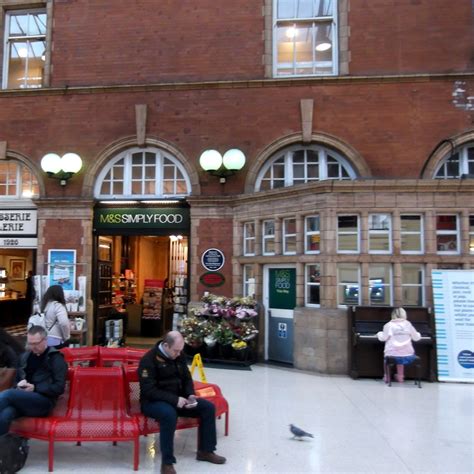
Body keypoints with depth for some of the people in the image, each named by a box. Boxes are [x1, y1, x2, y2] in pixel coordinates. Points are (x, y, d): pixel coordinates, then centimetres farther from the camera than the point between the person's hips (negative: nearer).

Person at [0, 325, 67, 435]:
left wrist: (35, 388, -13)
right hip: (22, 399, 5)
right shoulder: (25, 356, 19)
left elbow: (59, 387, -6)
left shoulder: (56, 358, 0)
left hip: (44, 402, -5)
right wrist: (19, 384, 3)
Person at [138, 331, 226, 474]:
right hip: (153, 401, -7)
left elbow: (187, 379, 13)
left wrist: (190, 395, -8)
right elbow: (149, 390, -24)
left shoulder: (179, 356, 3)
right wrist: (174, 399, -29)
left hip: (177, 399, 7)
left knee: (208, 407, -7)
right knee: (169, 414, -40)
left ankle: (205, 451, 8)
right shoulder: (149, 360, -19)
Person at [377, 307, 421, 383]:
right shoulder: (408, 324, 5)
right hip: (407, 355, 2)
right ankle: (400, 376, 31)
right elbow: (416, 337, 11)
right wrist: (418, 334, 34)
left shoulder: (389, 325, -3)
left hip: (392, 354, -2)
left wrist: (379, 334, 16)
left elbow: (383, 338, -6)